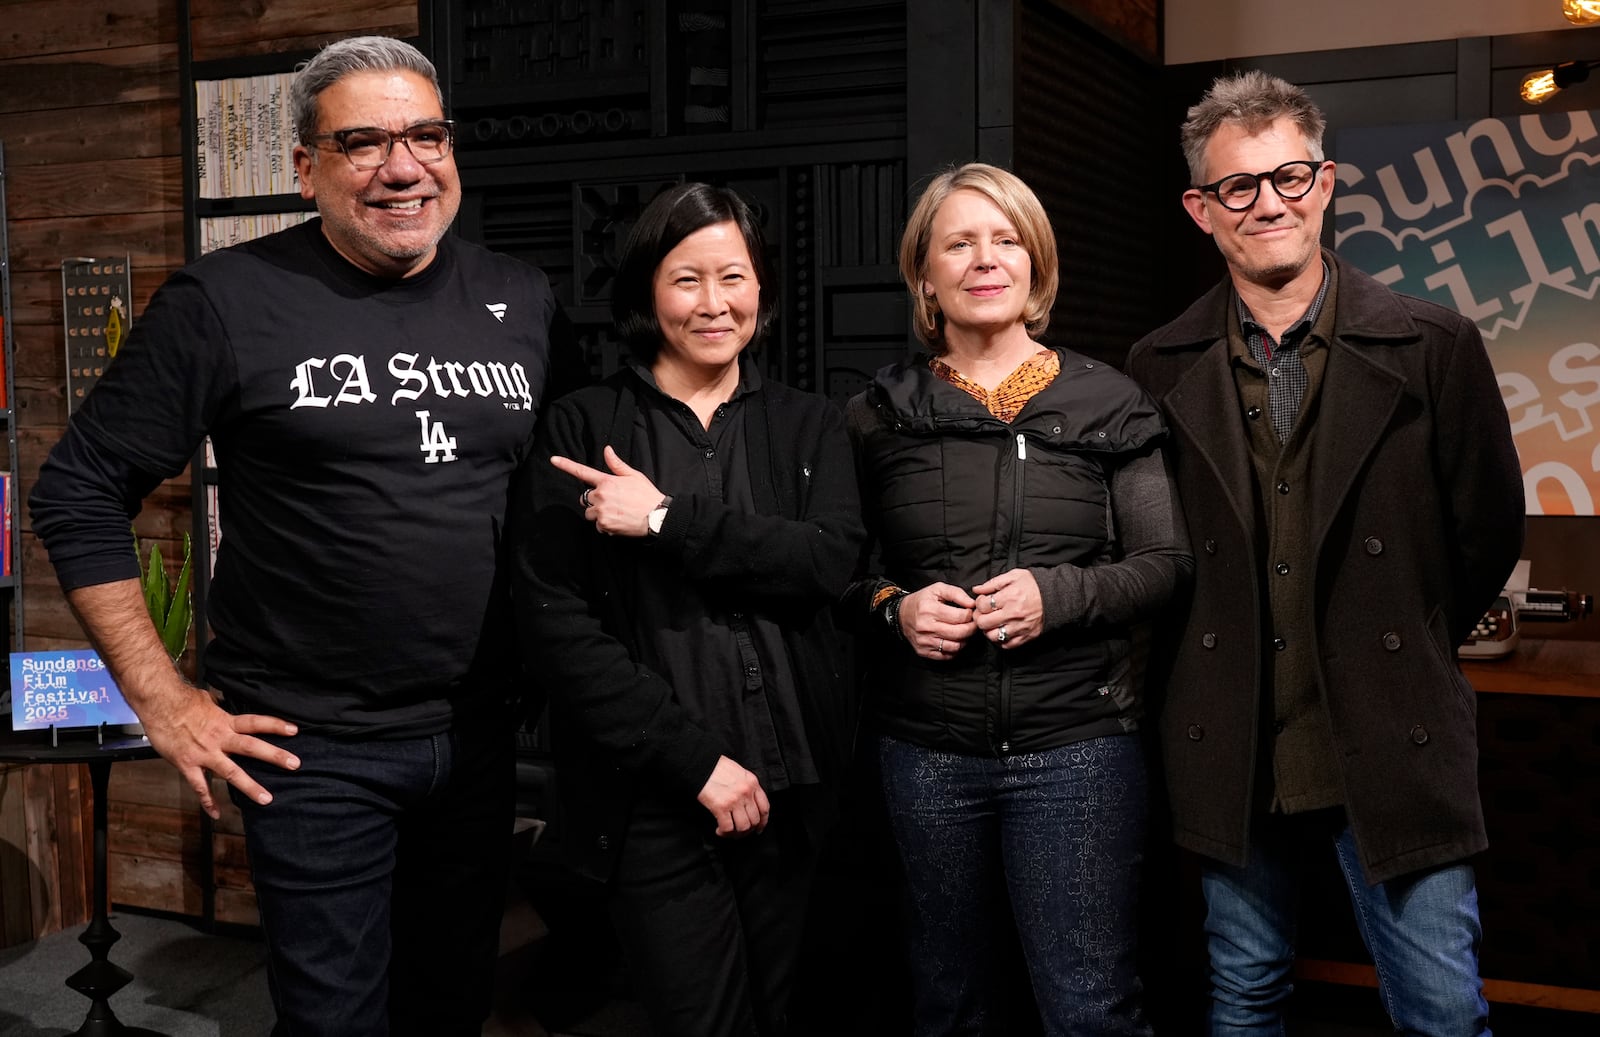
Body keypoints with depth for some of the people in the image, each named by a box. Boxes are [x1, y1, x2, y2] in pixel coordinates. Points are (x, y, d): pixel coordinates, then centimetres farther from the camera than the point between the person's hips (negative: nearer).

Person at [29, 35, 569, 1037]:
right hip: (313, 748, -4)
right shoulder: (228, 303, -9)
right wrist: (163, 700, -8)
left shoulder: (526, 301, 4)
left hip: (484, 734, 4)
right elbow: (78, 492, -4)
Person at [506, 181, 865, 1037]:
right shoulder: (582, 429, 0)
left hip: (788, 781, 3)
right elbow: (553, 619, -8)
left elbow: (831, 557, -9)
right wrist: (693, 756, -13)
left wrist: (672, 520, -16)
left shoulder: (808, 427, 9)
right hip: (651, 796, -3)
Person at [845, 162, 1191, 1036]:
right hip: (925, 746, 2)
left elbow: (1167, 563, 1)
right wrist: (893, 606, -9)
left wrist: (1060, 595, -15)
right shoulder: (881, 414, 5)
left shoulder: (1107, 405, 2)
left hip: (1074, 743, -2)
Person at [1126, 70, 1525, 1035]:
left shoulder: (1434, 347, -5)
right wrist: (1214, 660, 9)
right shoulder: (1162, 371, 1)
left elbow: (1488, 531, 5)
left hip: (1395, 748, -1)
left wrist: (1400, 647, 11)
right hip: (1230, 753, 2)